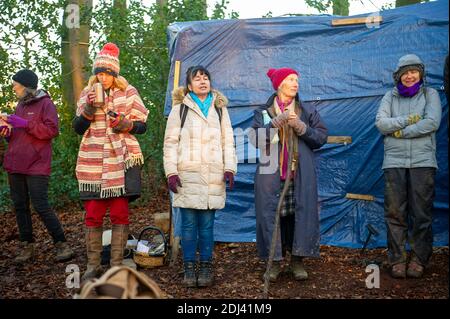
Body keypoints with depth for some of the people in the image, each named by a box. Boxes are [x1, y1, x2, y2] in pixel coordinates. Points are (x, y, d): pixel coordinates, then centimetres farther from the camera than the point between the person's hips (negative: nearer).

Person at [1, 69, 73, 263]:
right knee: (20, 207, 8)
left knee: (41, 207, -10)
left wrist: (26, 124, -17)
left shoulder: (45, 103, -2)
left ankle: (61, 244, -1)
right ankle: (27, 247, 16)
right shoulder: (20, 105, 20)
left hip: (36, 166, -8)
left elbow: (52, 130, -13)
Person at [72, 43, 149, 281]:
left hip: (123, 160, -1)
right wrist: (89, 108, -10)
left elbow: (142, 126, 4)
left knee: (120, 213, 0)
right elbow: (78, 129, 5)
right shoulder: (87, 93, 9)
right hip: (93, 162, 2)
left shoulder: (128, 92, 4)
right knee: (93, 214, 0)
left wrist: (125, 124, -15)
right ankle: (93, 265, 12)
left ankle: (116, 265, 10)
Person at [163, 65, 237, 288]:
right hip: (187, 175, -1)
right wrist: (171, 172, -5)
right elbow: (170, 142, 4)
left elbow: (228, 141, 13)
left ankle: (206, 267, 15)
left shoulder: (220, 108, 15)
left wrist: (230, 168, 2)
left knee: (207, 224, 3)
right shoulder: (180, 108, 7)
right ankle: (189, 268, 12)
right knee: (189, 224, 1)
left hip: (213, 175, 2)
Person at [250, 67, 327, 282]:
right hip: (271, 174, -1)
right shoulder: (263, 112, 10)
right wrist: (277, 122, -14)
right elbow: (256, 139, -5)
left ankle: (297, 260, 7)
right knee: (272, 214, -3)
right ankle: (274, 261, 7)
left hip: (301, 175, 1)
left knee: (300, 213, -3)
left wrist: (301, 127, -9)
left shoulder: (308, 112, 14)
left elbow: (322, 136, 4)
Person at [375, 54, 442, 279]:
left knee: (421, 213, 0)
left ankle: (418, 259, 11)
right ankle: (397, 259, 8)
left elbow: (432, 123, -7)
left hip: (422, 161, -1)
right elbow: (380, 123, -1)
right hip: (394, 162, 1)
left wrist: (400, 132, -7)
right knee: (395, 213, 0)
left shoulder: (430, 94, 9)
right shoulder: (390, 96, 13)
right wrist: (408, 120, -10)